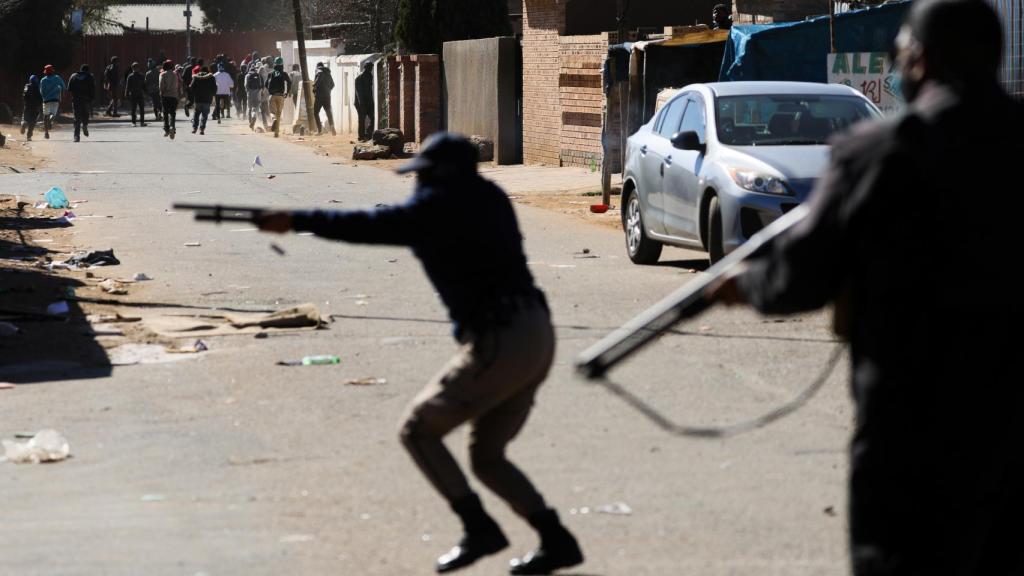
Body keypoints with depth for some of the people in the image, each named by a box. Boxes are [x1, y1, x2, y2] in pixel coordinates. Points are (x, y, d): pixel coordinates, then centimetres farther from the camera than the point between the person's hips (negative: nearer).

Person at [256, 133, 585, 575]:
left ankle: (479, 528, -3)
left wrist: (296, 221, -6)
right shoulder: (488, 199, 16)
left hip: (498, 346, -9)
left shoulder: (439, 207, -8)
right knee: (486, 456, 18)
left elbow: (371, 227, -11)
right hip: (539, 337, 9)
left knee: (418, 431, 4)